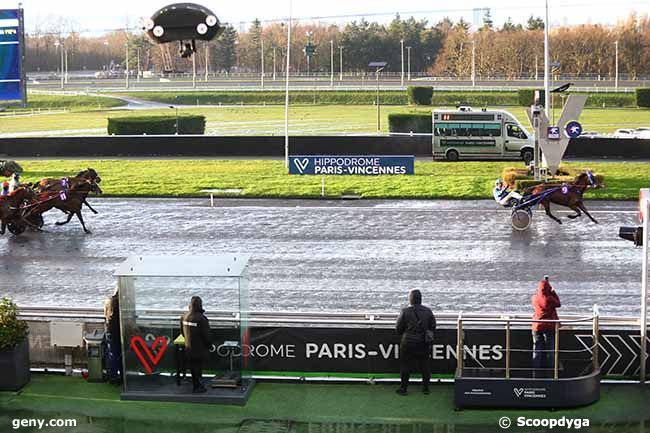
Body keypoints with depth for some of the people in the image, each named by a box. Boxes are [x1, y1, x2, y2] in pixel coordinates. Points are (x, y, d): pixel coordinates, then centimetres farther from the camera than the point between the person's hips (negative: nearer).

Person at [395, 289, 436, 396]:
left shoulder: (405, 312, -12)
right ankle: (426, 388, 19)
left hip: (408, 343, -3)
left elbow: (399, 328, -5)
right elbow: (433, 327, 4)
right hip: (424, 343, 3)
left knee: (405, 366, 8)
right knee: (425, 366, 14)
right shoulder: (428, 311, -3)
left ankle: (403, 388, 12)